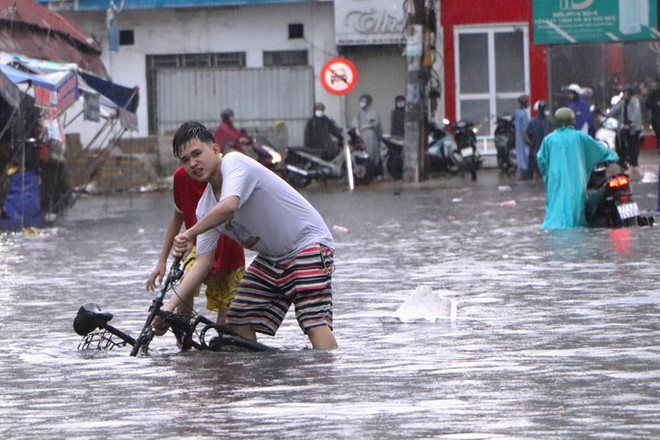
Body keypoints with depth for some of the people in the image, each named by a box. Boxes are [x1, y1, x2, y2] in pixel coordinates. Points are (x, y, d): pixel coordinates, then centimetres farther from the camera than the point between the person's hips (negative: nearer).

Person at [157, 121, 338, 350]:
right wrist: (170, 305, -6)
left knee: (315, 323, -23)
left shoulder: (234, 163, -20)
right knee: (239, 324, 3)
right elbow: (202, 262, 2)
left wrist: (190, 234, -25)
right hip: (270, 258, 9)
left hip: (309, 243, -9)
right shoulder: (206, 207, 2)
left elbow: (229, 207, -39)